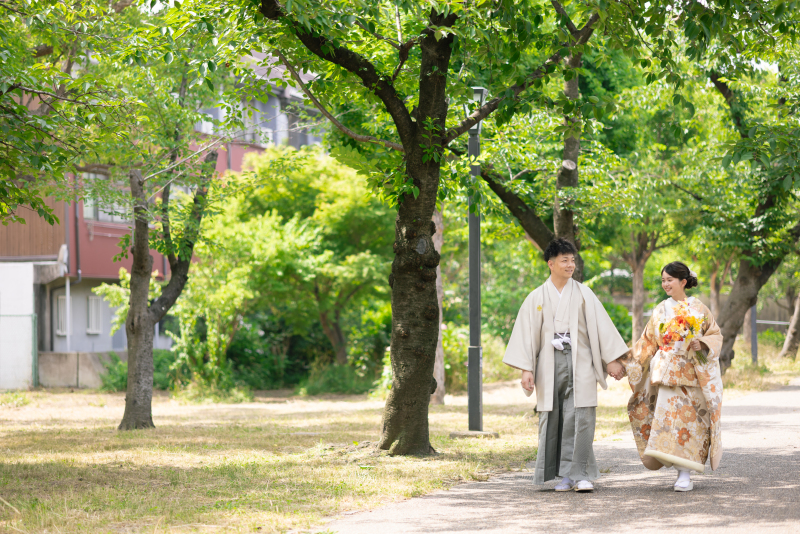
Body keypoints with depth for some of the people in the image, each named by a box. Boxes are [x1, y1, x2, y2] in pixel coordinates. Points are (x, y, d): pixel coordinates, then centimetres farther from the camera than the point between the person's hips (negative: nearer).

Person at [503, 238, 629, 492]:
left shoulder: (583, 294, 7)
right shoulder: (537, 297, 7)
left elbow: (601, 326, 6)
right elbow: (527, 333, 5)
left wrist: (614, 360, 2)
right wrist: (526, 369, -3)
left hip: (579, 363, -1)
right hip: (549, 364, 1)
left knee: (580, 419, -11)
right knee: (552, 420, 1)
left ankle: (579, 474, -10)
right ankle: (564, 476, 8)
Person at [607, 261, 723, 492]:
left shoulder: (698, 309, 4)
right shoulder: (661, 310, 10)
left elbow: (716, 335, 6)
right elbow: (647, 343, 11)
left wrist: (702, 344, -15)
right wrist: (623, 363, 5)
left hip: (691, 374, -2)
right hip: (665, 373, 2)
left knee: (687, 418, -6)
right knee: (668, 418, -7)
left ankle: (685, 474, -4)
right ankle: (682, 470, 3)